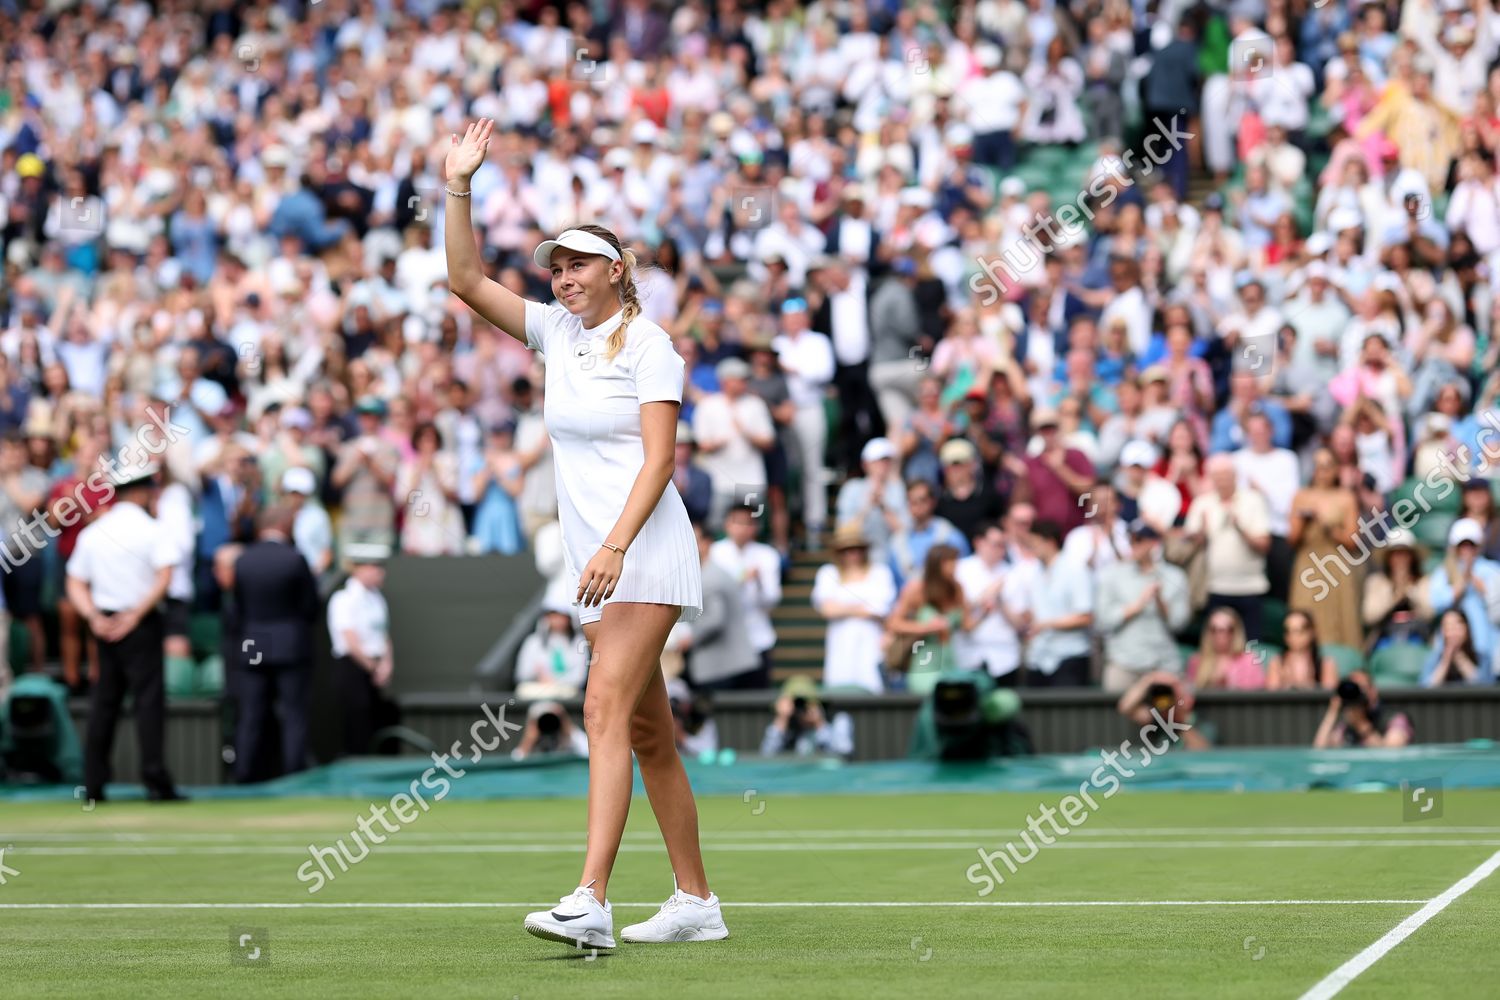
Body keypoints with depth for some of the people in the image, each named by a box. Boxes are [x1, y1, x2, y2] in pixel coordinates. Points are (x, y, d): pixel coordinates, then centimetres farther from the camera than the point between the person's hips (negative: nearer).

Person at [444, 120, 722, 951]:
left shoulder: (647, 344, -7)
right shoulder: (557, 331, 13)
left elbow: (659, 459, -15)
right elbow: (467, 281, 10)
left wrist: (615, 545, -25)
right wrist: (458, 189, -1)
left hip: (644, 557, -8)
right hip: (595, 565, 8)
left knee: (606, 710, -19)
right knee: (648, 734, 10)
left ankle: (590, 904, -27)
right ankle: (695, 900, 16)